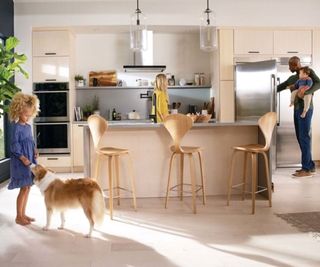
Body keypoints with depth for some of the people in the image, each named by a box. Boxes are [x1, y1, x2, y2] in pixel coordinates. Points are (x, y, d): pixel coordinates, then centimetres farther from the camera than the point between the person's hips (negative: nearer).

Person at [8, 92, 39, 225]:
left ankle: (23, 214, 22)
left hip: (29, 159, 8)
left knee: (27, 187, 11)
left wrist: (34, 150, 3)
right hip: (20, 161, -8)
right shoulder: (16, 127, -13)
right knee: (24, 188, -6)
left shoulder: (28, 126, 11)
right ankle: (18, 217, 5)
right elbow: (14, 145, -15)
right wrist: (22, 158, -21)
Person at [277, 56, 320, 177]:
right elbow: (279, 87, 24)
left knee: (304, 137, -10)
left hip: (305, 109, -8)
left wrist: (305, 92, -29)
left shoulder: (309, 72, -2)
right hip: (297, 110, 8)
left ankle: (306, 169, -9)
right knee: (300, 137, 7)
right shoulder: (292, 78, 18)